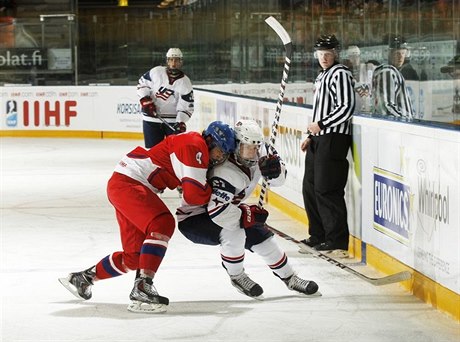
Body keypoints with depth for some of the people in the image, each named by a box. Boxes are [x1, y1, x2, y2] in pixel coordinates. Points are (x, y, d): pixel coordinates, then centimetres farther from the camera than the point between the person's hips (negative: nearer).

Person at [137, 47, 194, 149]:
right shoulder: (156, 72, -6)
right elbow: (142, 83, 7)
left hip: (173, 121, -1)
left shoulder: (185, 82, -9)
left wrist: (181, 122, -24)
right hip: (152, 119, 1)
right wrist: (145, 100, -8)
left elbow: (186, 106, -10)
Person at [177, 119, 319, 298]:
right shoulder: (226, 172, -37)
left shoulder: (259, 153, -12)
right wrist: (249, 215, -31)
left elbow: (279, 179, 0)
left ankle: (289, 278, 26)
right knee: (234, 233, -32)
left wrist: (275, 168, -24)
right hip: (192, 219, -9)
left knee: (262, 237, 7)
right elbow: (217, 212, -44)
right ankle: (237, 276, -4)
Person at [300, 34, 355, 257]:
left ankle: (337, 241, -6)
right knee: (310, 187, 13)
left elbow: (346, 107, -21)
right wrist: (311, 136, 21)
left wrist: (321, 125, -19)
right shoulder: (322, 76, 20)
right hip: (319, 138, 10)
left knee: (326, 189, -11)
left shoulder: (340, 74, -11)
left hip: (333, 138, -10)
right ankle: (318, 236, 23)